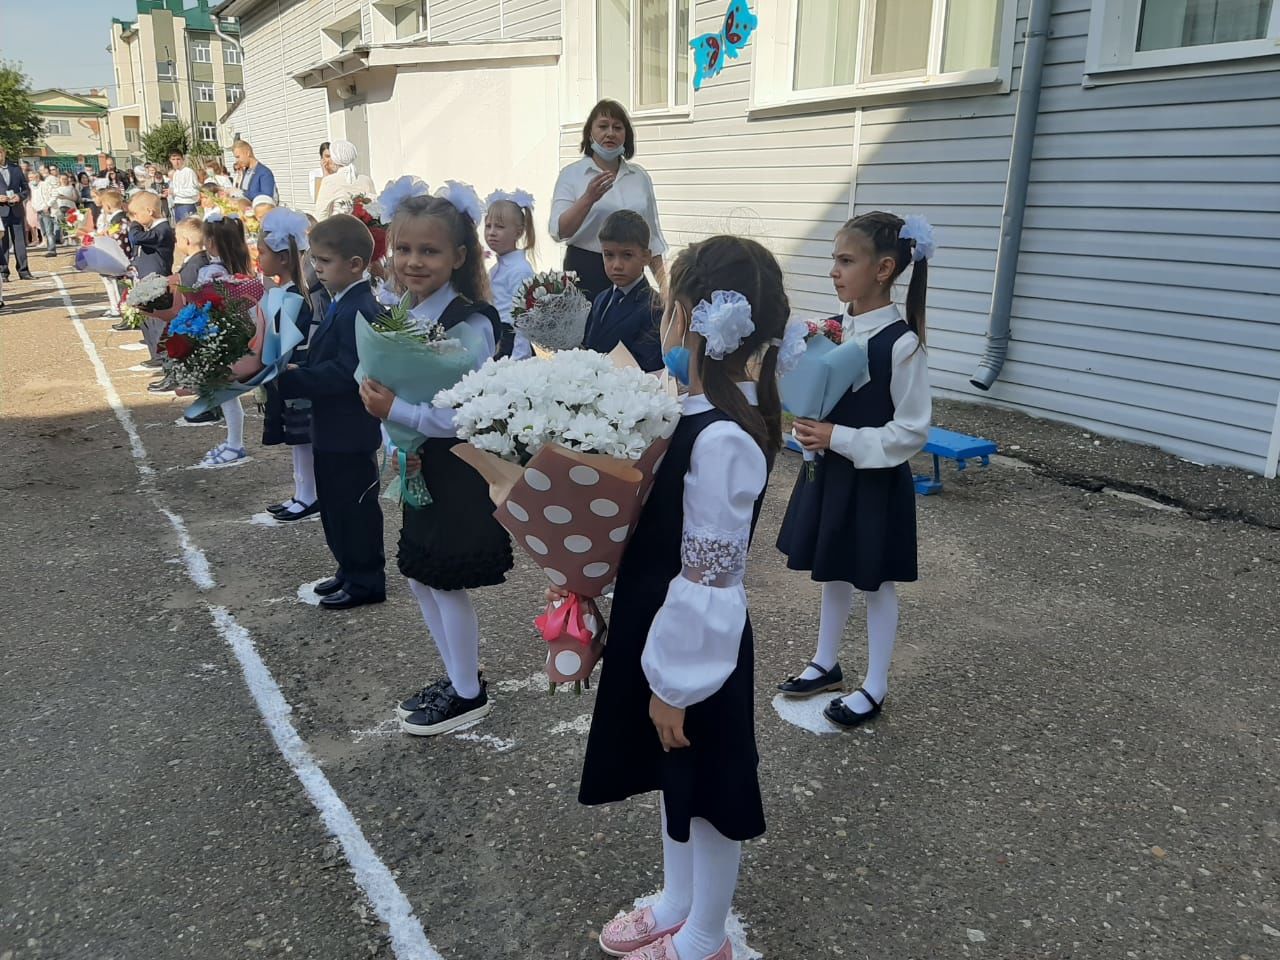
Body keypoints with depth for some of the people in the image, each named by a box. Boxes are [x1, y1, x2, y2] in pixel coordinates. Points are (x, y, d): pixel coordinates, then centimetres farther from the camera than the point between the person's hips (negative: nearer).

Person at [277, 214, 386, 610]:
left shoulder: (358, 311, -22)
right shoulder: (343, 304, 10)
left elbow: (343, 372, -28)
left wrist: (289, 379, -24)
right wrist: (298, 370, 2)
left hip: (350, 433, -10)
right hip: (334, 429, 10)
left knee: (355, 507, 2)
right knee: (334, 505, 19)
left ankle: (365, 581, 16)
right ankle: (350, 570, 33)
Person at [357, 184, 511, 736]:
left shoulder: (470, 324, -19)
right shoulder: (402, 316, 5)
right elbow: (391, 393, 8)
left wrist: (392, 410, -24)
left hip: (460, 475, -8)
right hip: (421, 472, 8)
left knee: (447, 585, 4)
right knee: (420, 580, 18)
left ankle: (469, 695, 24)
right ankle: (457, 680, 36)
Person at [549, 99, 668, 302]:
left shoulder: (640, 176, 11)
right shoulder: (571, 174, 1)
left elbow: (652, 234, 15)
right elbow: (559, 232, -9)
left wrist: (663, 283, 10)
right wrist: (588, 198, -22)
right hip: (586, 271, -3)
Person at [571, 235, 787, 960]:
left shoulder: (722, 441, -29)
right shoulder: (703, 412, -1)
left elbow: (709, 580, -24)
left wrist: (675, 684, -16)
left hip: (694, 649, -9)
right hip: (664, 631, 9)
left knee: (709, 791, 14)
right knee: (674, 781, 25)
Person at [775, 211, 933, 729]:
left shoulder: (901, 342, -21)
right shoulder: (838, 328, 0)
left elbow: (912, 431, -18)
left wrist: (839, 439, -22)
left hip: (875, 479, -7)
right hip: (831, 470, 7)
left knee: (875, 583, 9)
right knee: (833, 572, 20)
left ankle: (874, 688, 26)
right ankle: (825, 663, 39)